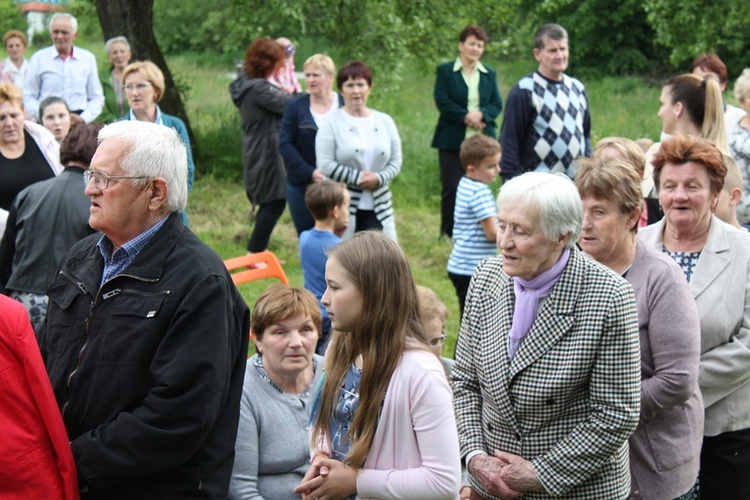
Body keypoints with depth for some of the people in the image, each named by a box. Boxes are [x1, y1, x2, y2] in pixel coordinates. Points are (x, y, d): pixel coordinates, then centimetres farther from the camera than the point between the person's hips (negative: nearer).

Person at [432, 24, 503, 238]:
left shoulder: (489, 74, 15)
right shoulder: (445, 71, 5)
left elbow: (497, 105, 7)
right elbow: (442, 102, -6)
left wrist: (481, 114, -13)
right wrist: (466, 116, -16)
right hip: (452, 140, -3)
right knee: (452, 188, -5)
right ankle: (448, 235, 4)